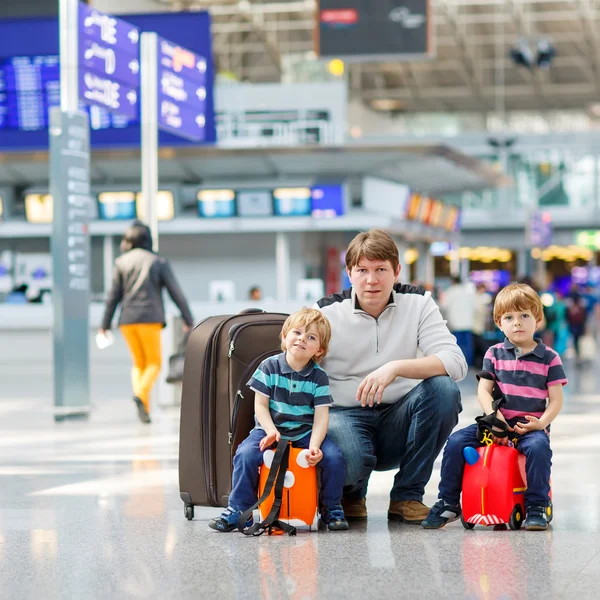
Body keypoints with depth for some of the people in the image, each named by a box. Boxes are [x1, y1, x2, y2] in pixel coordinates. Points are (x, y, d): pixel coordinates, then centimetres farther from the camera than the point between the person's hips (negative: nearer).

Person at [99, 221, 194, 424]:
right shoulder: (158, 262, 3)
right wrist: (188, 321, 5)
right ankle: (141, 394, -21)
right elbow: (176, 292, 1)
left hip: (127, 320, 3)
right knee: (154, 363, 6)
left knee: (138, 363, 14)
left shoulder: (121, 262, 7)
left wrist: (105, 325, 7)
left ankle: (144, 408, 0)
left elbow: (113, 295, 3)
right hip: (150, 319, -3)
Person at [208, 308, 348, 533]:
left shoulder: (319, 377, -1)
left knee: (334, 457, -23)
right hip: (270, 429, -1)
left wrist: (314, 446, -24)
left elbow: (321, 416, -7)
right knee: (246, 454, -28)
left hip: (306, 433, 1)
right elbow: (260, 406, -3)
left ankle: (332, 509, 1)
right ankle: (238, 510, -12)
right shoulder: (269, 367, -3)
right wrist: (271, 431, -21)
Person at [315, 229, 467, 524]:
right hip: (345, 415, -2)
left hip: (397, 419, 3)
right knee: (349, 460, -38)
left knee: (444, 389, -27)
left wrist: (395, 368, -31)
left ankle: (407, 497, -12)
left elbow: (455, 362, -16)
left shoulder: (417, 303, -1)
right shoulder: (325, 313, -3)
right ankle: (350, 495, 5)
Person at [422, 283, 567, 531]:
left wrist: (541, 422, -16)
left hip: (530, 425, -3)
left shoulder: (549, 358, 4)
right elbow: (484, 390, 3)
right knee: (456, 442, -16)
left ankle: (537, 507, -23)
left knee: (538, 447, -36)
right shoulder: (494, 354, 9)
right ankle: (447, 503, -3)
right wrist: (493, 414, -17)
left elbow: (556, 400, 2)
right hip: (496, 423, 3)